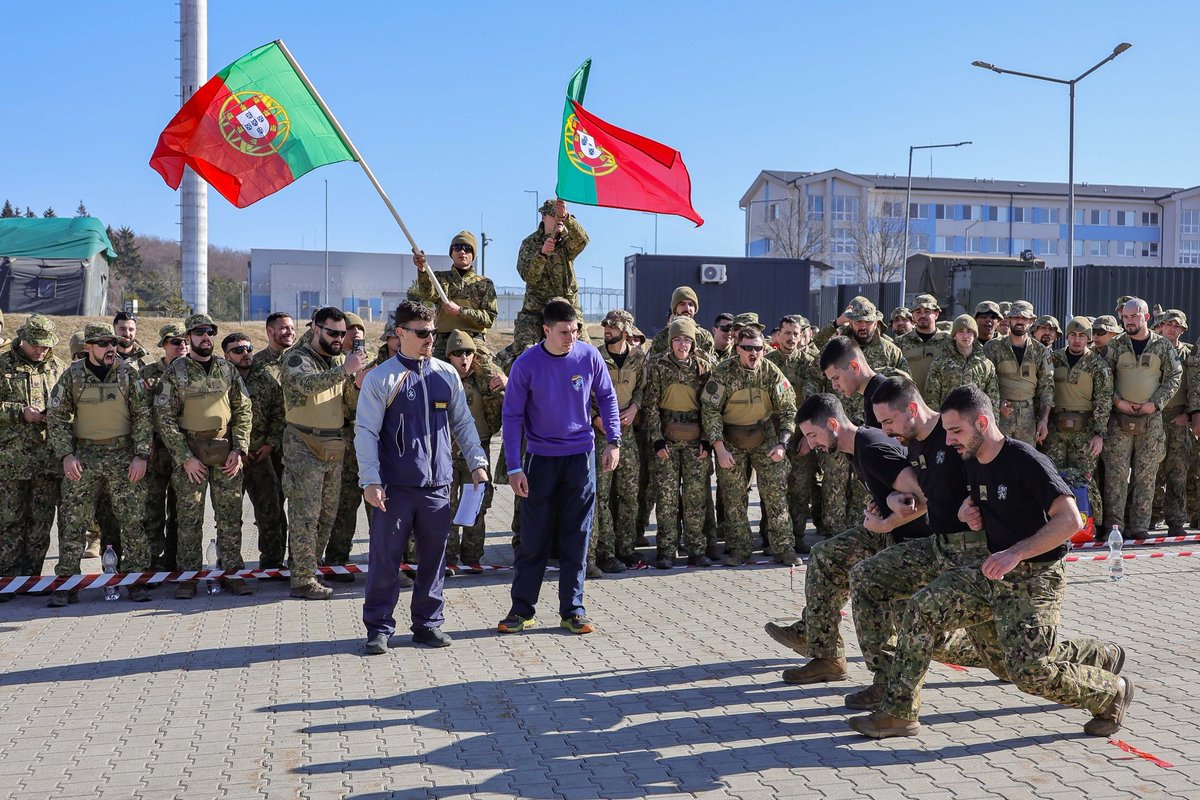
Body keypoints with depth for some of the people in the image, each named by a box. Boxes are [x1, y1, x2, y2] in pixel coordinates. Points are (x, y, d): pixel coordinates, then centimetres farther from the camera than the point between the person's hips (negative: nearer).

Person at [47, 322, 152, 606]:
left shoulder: (127, 373, 2)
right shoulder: (72, 375, 3)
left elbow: (143, 415, 1)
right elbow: (56, 416, 5)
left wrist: (141, 455, -7)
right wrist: (66, 454, -6)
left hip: (124, 456, 0)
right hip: (83, 457, 0)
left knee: (133, 521, 1)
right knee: (72, 522, 1)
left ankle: (136, 581, 10)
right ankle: (66, 585, 10)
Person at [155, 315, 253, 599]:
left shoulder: (227, 369, 8)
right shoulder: (175, 372, -1)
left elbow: (243, 410, 8)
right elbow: (165, 419, -4)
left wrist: (239, 449, -3)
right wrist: (185, 458, -10)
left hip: (226, 453, 2)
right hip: (189, 452, -2)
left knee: (230, 516, 5)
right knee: (189, 518, 2)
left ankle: (231, 572, 13)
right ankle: (188, 576, 11)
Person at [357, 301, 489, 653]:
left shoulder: (447, 375, 8)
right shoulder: (380, 379, -2)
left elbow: (463, 422, 16)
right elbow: (366, 432, -4)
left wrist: (477, 462, 8)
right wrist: (371, 480, -11)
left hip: (437, 484, 3)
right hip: (394, 486, -3)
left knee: (434, 557, 10)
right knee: (385, 558, 2)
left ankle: (428, 623, 23)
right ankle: (379, 627, 15)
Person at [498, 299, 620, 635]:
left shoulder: (589, 356, -6)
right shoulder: (526, 364, -11)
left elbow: (607, 397, 7)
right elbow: (512, 416, -7)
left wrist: (613, 441, -2)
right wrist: (514, 468, -10)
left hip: (581, 456, 1)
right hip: (540, 459, -1)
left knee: (576, 538, 6)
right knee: (533, 538, 5)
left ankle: (573, 610, 16)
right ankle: (522, 609, 16)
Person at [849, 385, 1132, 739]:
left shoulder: (1025, 461, -17)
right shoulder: (972, 464, 9)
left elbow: (1070, 520, -23)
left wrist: (1015, 553, -28)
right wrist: (968, 513, 4)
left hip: (1035, 577, -8)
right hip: (991, 570, 8)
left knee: (1030, 672, -18)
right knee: (920, 609, -9)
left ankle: (1111, 692, 14)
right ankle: (899, 712, -3)